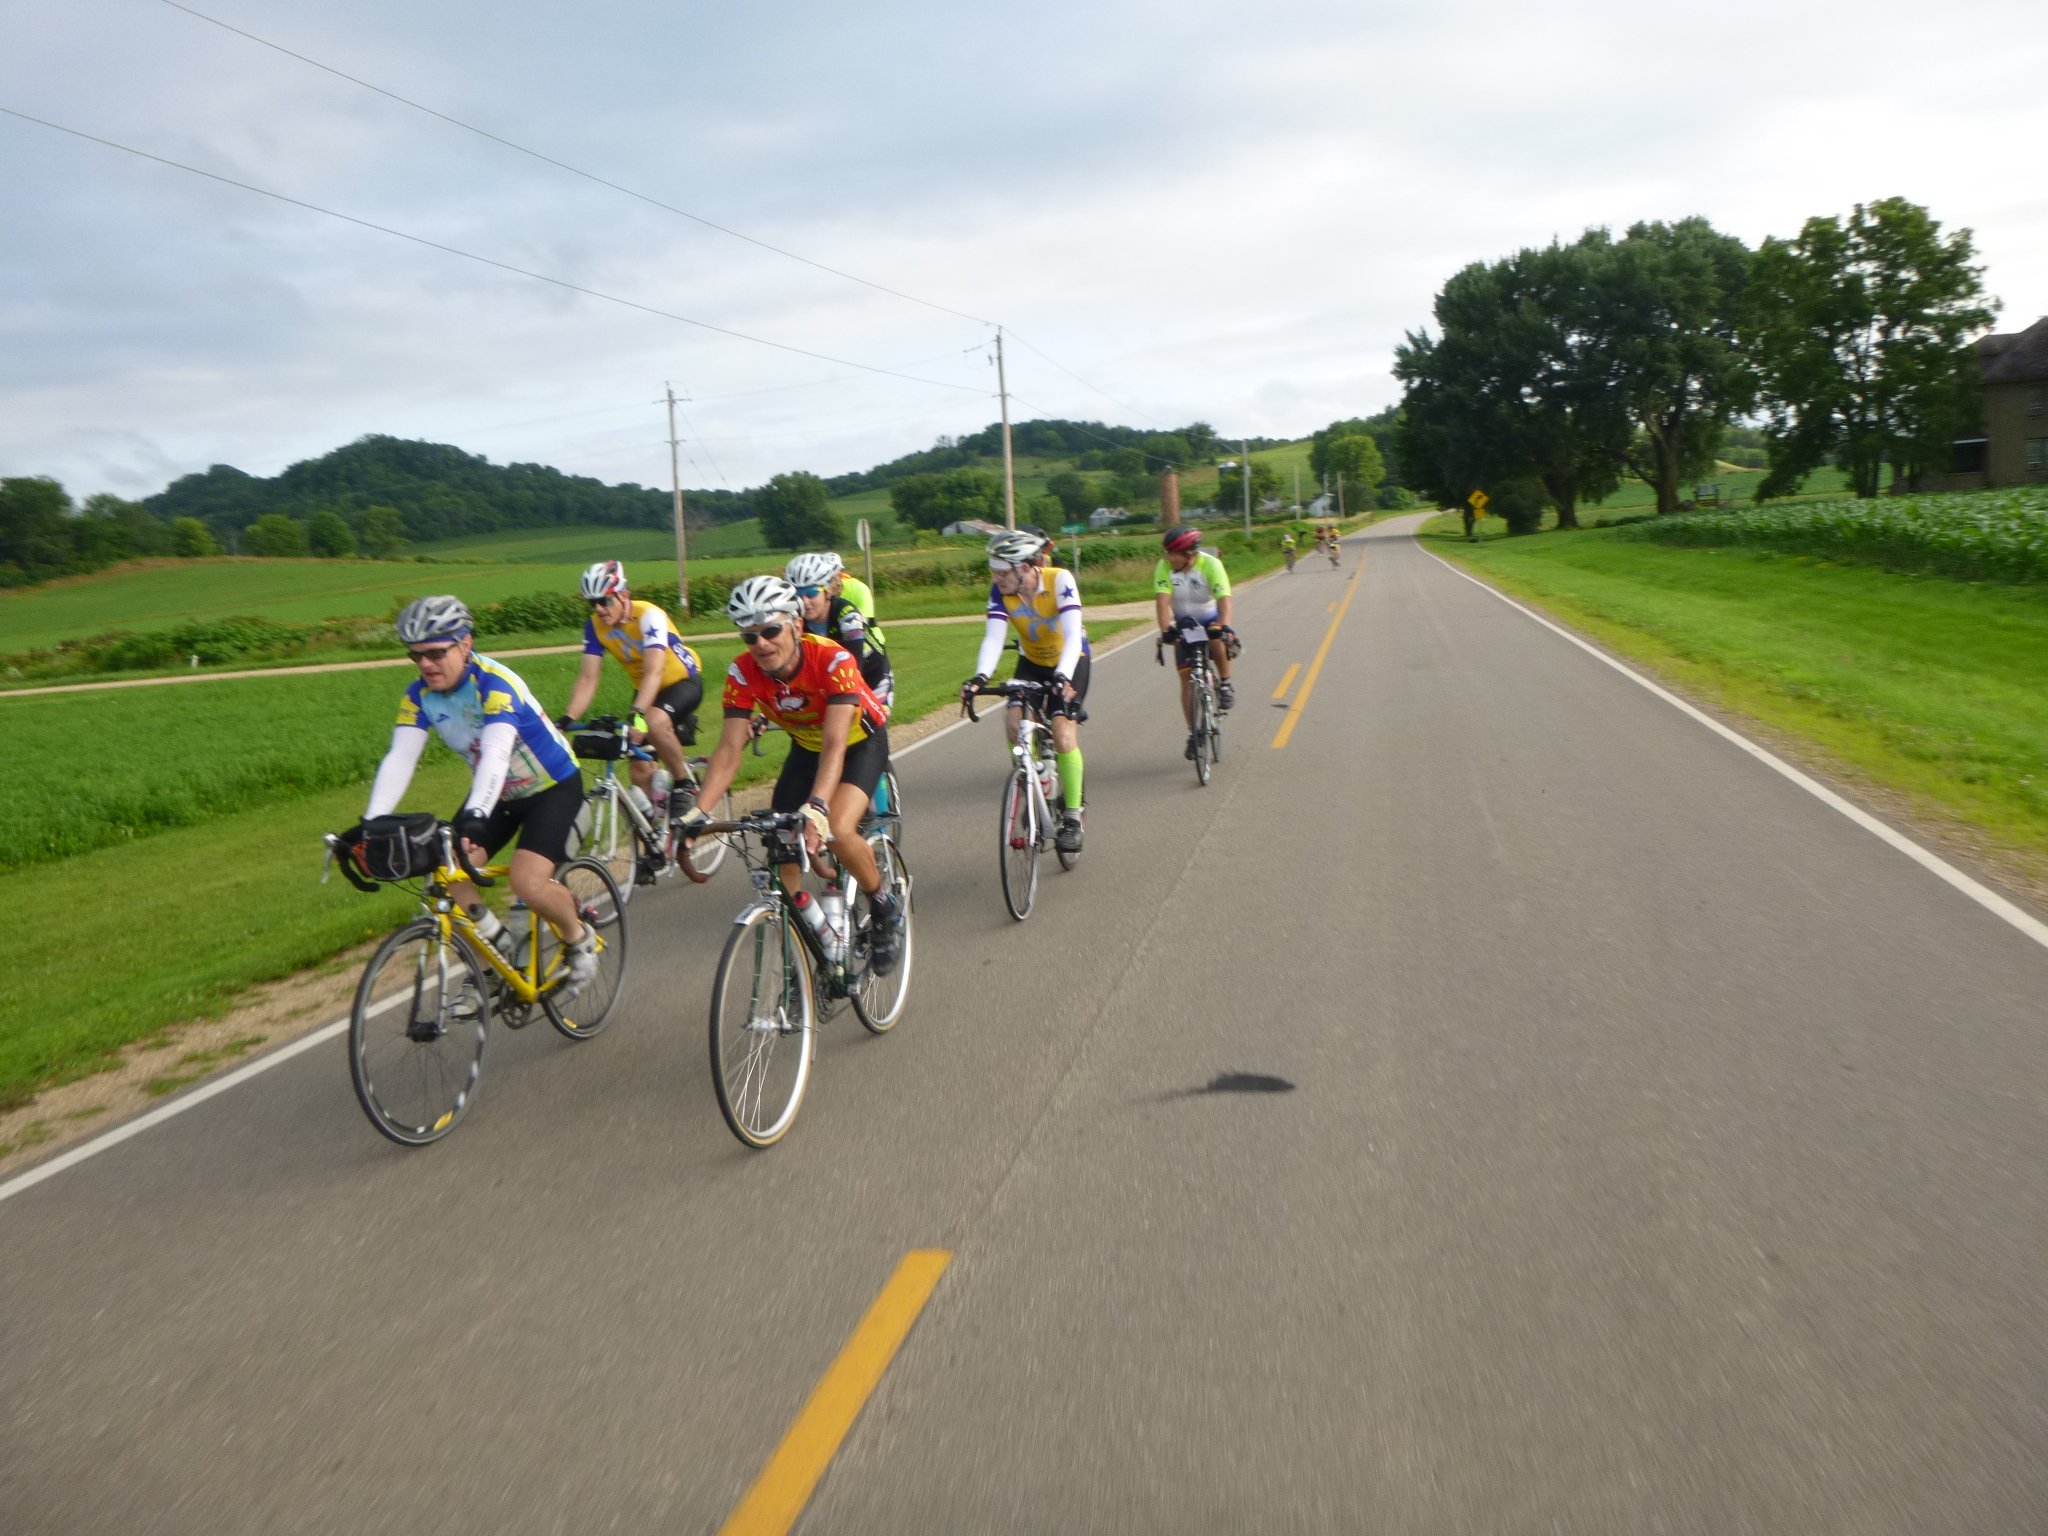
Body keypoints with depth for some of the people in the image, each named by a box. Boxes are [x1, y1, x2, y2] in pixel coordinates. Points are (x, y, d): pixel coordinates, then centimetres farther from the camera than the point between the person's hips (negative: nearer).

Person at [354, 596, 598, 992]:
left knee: (528, 882, -24)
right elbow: (399, 759, -19)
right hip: (499, 794, 7)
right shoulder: (419, 695, -10)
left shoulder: (495, 683, -29)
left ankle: (579, 939, 6)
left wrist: (474, 817, -58)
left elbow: (496, 754, -43)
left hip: (553, 787, -7)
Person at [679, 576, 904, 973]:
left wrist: (816, 808, -57)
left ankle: (886, 906, -2)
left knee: (837, 832, -29)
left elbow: (835, 745, -42)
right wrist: (696, 813, -36)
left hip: (860, 742, -5)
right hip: (806, 747, 5)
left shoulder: (832, 660, -35)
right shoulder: (743, 673, -22)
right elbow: (729, 750, -23)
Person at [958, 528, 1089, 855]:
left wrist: (1062, 677, -52)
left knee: (1063, 732, -20)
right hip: (1031, 662, 4)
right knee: (1015, 721, -21)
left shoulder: (1060, 580, -29)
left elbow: (1073, 636, -37)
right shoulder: (1000, 591, -19)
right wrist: (981, 677, -45)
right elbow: (993, 637, -28)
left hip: (1070, 662, -3)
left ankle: (1072, 818, -8)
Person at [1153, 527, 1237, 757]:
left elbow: (1224, 599, -35)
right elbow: (1162, 601, -29)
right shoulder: (1164, 567, -20)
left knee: (1219, 642, -36)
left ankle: (1225, 684, -9)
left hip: (1211, 620, -2)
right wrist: (1166, 630, -45)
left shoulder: (1211, 564, -25)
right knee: (1187, 679, -5)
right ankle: (1193, 733, 6)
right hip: (1184, 624, 2)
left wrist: (1224, 627, -52)